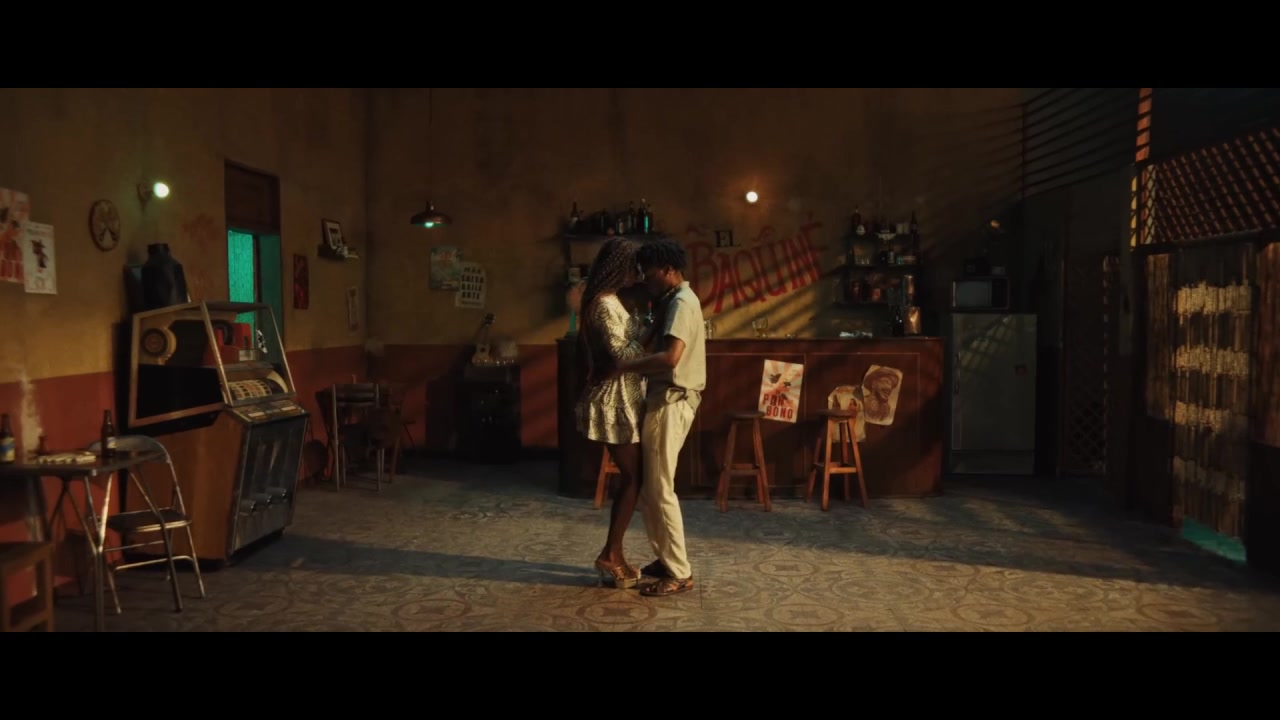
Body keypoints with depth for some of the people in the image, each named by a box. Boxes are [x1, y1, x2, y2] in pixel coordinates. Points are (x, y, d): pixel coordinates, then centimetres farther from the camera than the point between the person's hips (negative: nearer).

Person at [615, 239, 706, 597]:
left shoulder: (682, 302, -15)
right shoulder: (675, 301, 18)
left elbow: (671, 357, -28)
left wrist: (623, 365, -21)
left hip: (671, 402, -10)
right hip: (663, 399, 10)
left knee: (660, 489, -7)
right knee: (647, 487, 15)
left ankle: (680, 573, 1)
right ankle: (666, 559, 24)